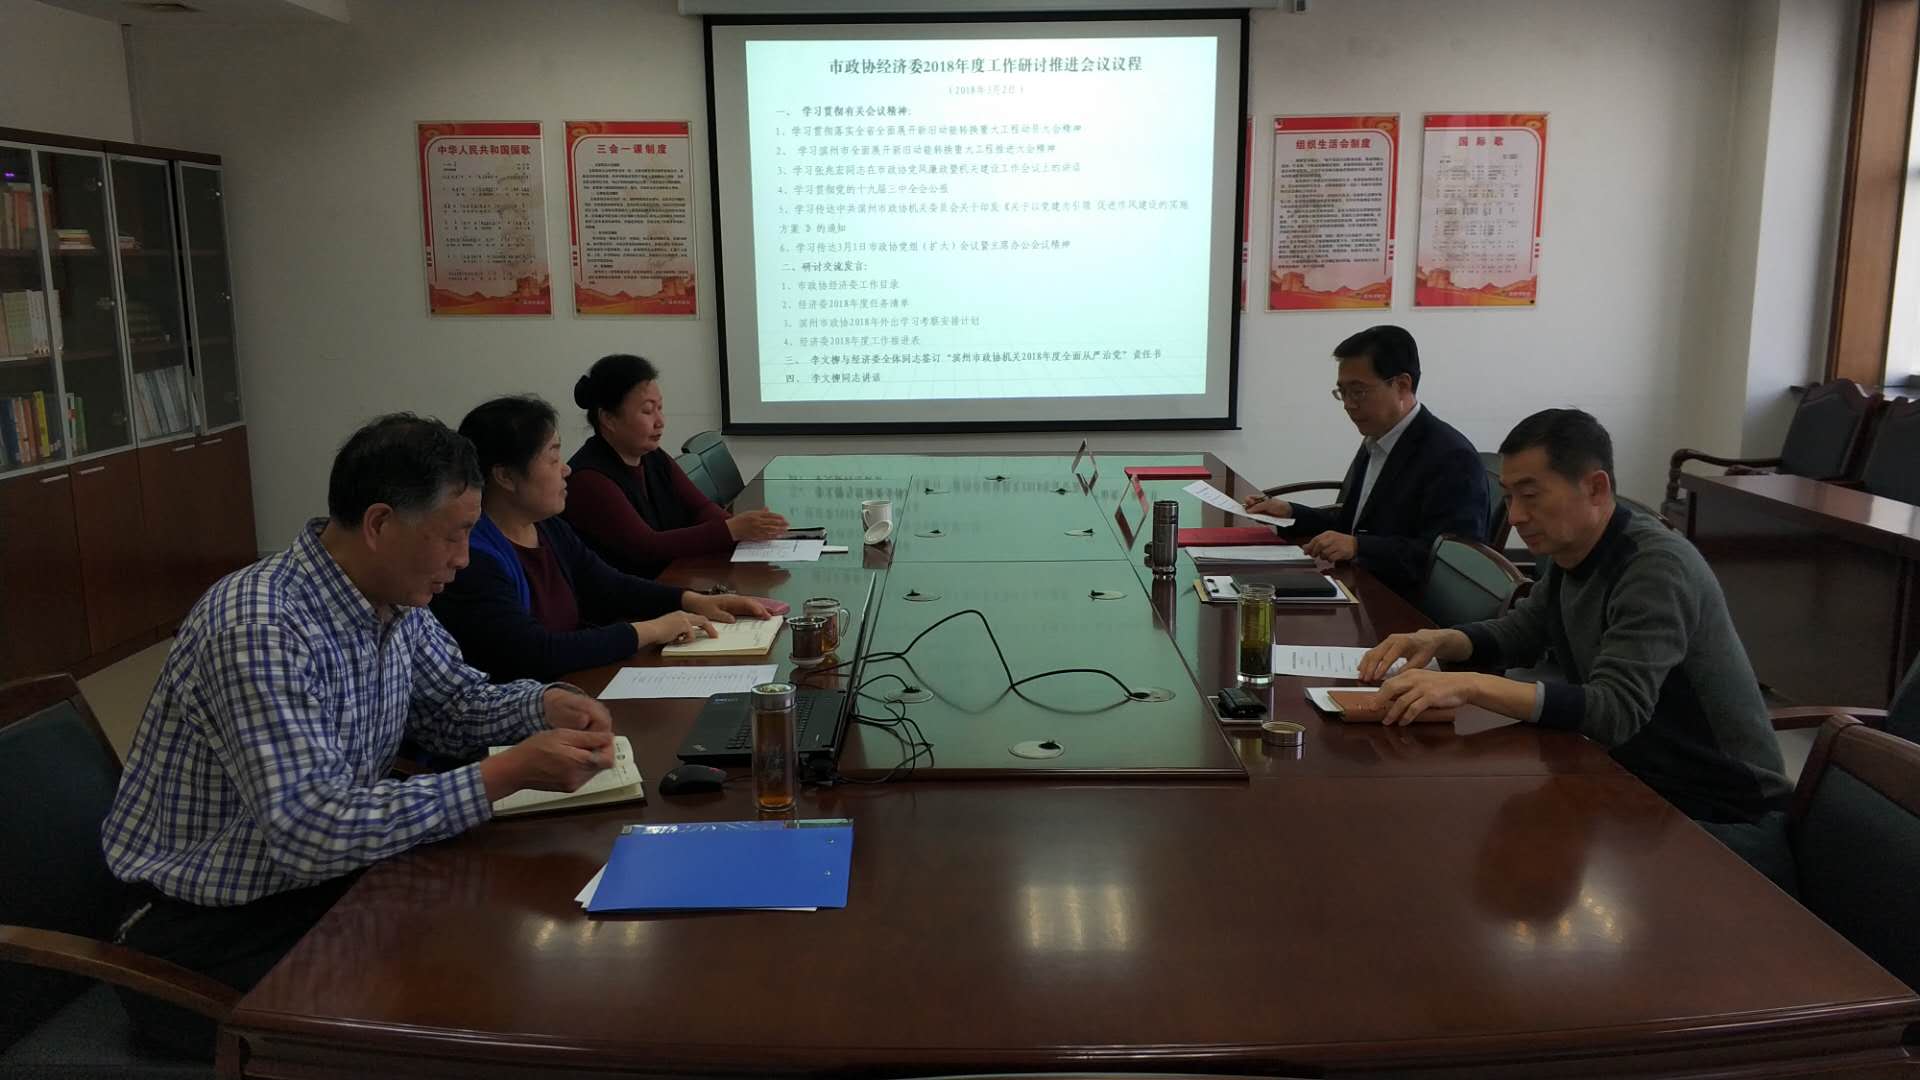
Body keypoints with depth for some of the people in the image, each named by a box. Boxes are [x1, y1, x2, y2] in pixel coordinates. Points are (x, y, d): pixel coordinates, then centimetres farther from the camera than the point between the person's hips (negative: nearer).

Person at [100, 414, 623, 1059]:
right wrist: (508, 773, -32)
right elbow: (313, 832, -34)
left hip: (328, 881, 8)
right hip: (213, 931, -7)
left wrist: (546, 706, -7)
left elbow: (455, 703, 14)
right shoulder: (259, 631, -29)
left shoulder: (395, 602, -3)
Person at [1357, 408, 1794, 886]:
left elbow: (1617, 710, -32)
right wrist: (1437, 641, -3)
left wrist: (1470, 686, -40)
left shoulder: (1657, 566, -23)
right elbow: (1518, 633, 18)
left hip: (1728, 821, -8)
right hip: (1647, 794, 8)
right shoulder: (1569, 554, 2)